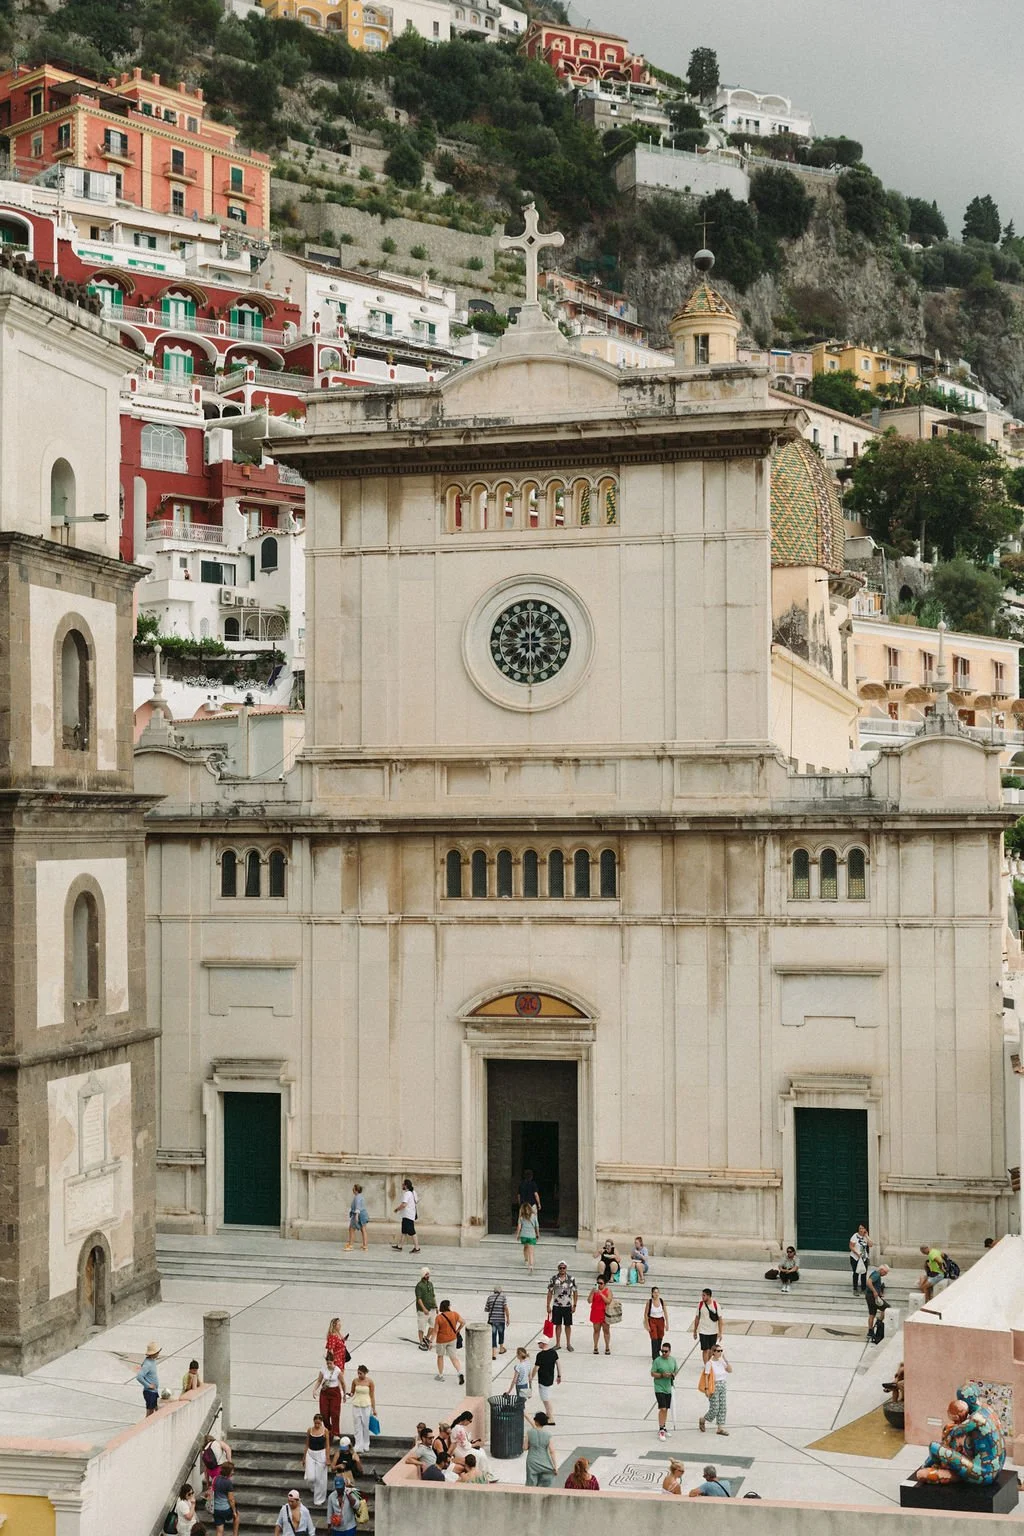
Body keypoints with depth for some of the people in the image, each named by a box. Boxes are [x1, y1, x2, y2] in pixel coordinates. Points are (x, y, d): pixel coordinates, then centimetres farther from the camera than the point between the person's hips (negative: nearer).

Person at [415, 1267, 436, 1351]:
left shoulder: (430, 1284, 10)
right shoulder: (419, 1285, -13)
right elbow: (419, 1299, -18)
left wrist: (436, 1307, 15)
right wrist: (424, 1309, -24)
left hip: (432, 1309, 7)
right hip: (423, 1310, -6)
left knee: (434, 1325, 4)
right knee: (421, 1327, 3)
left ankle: (426, 1338, 24)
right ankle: (421, 1343, 14)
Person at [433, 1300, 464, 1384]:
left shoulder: (438, 1317, -16)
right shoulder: (455, 1314, -8)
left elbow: (435, 1331, -15)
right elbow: (462, 1322, -1)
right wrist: (457, 1331, 14)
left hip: (441, 1340, -2)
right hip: (452, 1339, 2)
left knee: (440, 1356, 19)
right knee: (454, 1357, 10)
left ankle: (441, 1375, 28)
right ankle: (460, 1373, -9)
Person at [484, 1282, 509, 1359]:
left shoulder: (490, 1297, 6)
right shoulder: (503, 1297, -1)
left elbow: (486, 1309, 10)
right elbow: (506, 1308, -12)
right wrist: (508, 1319, -6)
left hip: (492, 1319, 1)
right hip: (501, 1319, -1)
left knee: (493, 1336, 2)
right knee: (501, 1334, 22)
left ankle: (494, 1354, -7)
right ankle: (501, 1349, 42)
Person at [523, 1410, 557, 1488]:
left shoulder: (529, 1433, -11)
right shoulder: (548, 1435, -10)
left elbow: (525, 1448, -6)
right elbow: (552, 1451, -9)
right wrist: (555, 1466, -3)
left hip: (532, 1463, 0)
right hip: (545, 1464, 0)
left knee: (531, 1485, 10)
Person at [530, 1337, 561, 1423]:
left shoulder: (540, 1355, -23)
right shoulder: (553, 1352, -2)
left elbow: (536, 1368, -17)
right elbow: (558, 1364, 6)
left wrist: (531, 1378, -4)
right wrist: (559, 1376, 16)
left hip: (543, 1380, -7)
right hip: (551, 1379, 7)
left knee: (546, 1400, 4)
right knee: (547, 1398, 23)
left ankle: (551, 1420, 10)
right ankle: (548, 1415, 35)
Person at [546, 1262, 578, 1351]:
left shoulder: (571, 1279, -4)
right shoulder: (553, 1278, -3)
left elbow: (575, 1293, 1)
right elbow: (550, 1292, 2)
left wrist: (574, 1305, -4)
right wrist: (548, 1306, -1)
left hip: (567, 1306, 0)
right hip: (556, 1306, 0)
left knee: (568, 1325, 7)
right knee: (558, 1325, 8)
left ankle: (568, 1344, 19)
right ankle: (558, 1344, 18)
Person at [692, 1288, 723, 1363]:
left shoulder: (716, 1305, -10)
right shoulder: (700, 1304, -6)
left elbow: (720, 1319, -6)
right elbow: (697, 1318, 4)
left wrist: (720, 1333, -10)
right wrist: (695, 1331, 7)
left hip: (713, 1332, 1)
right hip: (703, 1331, -1)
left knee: (711, 1350, 13)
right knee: (705, 1350, -7)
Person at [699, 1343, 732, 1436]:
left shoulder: (722, 1361, 5)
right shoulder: (710, 1363, -14)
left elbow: (730, 1370, -1)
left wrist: (725, 1359, -7)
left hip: (722, 1386, 6)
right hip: (714, 1387, -6)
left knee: (722, 1408, 6)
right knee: (714, 1409, -4)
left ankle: (721, 1428, 13)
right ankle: (702, 1420, 21)